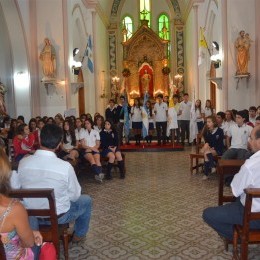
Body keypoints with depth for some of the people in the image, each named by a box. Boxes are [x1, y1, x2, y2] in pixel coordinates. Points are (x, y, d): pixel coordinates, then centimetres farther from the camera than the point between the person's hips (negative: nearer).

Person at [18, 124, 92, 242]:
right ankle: (79, 234, 37)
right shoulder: (65, 166, -27)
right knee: (86, 200, 22)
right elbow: (75, 196, -12)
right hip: (58, 217, -4)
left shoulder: (23, 162, -16)